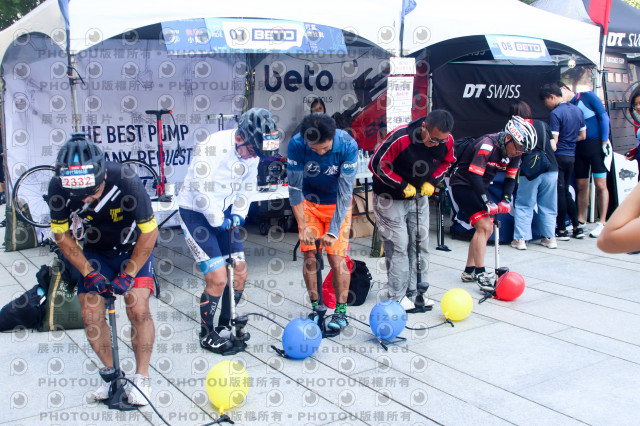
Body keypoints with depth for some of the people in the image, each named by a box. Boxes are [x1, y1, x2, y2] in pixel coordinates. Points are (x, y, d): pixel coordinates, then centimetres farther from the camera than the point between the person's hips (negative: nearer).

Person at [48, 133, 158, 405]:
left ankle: (142, 377, 2)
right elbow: (62, 235, -8)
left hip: (133, 249, -3)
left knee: (138, 310, -17)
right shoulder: (58, 188, -24)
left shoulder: (127, 183, -34)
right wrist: (89, 273, -13)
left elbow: (149, 233, -21)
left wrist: (128, 275, -19)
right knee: (91, 315, -7)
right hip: (95, 252, 3)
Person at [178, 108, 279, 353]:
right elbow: (201, 191, -25)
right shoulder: (213, 147, -26)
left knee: (240, 273, 4)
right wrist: (218, 221, -15)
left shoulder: (253, 151, -3)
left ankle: (224, 327, 24)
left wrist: (238, 214, -3)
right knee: (218, 278, -11)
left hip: (224, 215, 7)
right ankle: (207, 335, 10)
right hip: (197, 214, -7)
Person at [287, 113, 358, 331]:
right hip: (309, 203, 2)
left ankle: (341, 311, 8)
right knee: (310, 257, -4)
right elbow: (294, 188, -16)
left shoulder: (347, 145, -28)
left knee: (336, 258, -7)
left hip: (337, 205, -1)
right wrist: (302, 226, -20)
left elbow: (345, 192, -25)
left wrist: (334, 230, -29)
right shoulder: (297, 144, -24)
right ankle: (316, 307, 12)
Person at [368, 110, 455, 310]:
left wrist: (432, 181, -7)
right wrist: (402, 185, -22)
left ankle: (415, 293, 19)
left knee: (420, 245, 7)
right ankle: (397, 296, 6)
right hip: (390, 198, -5)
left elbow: (447, 162, 9)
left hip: (419, 197, 6)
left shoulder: (447, 141, -13)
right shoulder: (400, 138, -30)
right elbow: (376, 164, -22)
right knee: (398, 245, -5)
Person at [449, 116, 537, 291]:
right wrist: (487, 203, -30)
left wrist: (506, 200, -13)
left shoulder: (514, 151, -4)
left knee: (487, 229, 11)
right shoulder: (487, 146, -28)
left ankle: (469, 271, 23)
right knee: (484, 226, -19)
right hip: (462, 184, -9)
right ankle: (481, 274, -14)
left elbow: (510, 178, 3)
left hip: (479, 187, 9)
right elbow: (475, 176, -31)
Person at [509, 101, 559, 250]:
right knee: (548, 205, 14)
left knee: (523, 205, 8)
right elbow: (553, 147, 10)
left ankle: (520, 239, 5)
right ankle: (549, 237, 18)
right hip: (551, 170, 3)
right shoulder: (543, 125, 7)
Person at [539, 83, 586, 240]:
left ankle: (562, 231, 5)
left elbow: (553, 141, -18)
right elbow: (582, 136, 15)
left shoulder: (555, 114, -14)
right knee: (566, 191, 16)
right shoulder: (577, 110, 9)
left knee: (559, 193, -1)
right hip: (571, 156, 7)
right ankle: (577, 227, 16)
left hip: (559, 156, -7)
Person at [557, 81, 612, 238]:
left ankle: (602, 223, -2)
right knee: (581, 186, 7)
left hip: (596, 145, -5)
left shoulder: (588, 96, -2)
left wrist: (605, 141, -10)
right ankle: (581, 221, 15)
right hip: (579, 149, 5)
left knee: (600, 185, -5)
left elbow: (603, 116, -5)